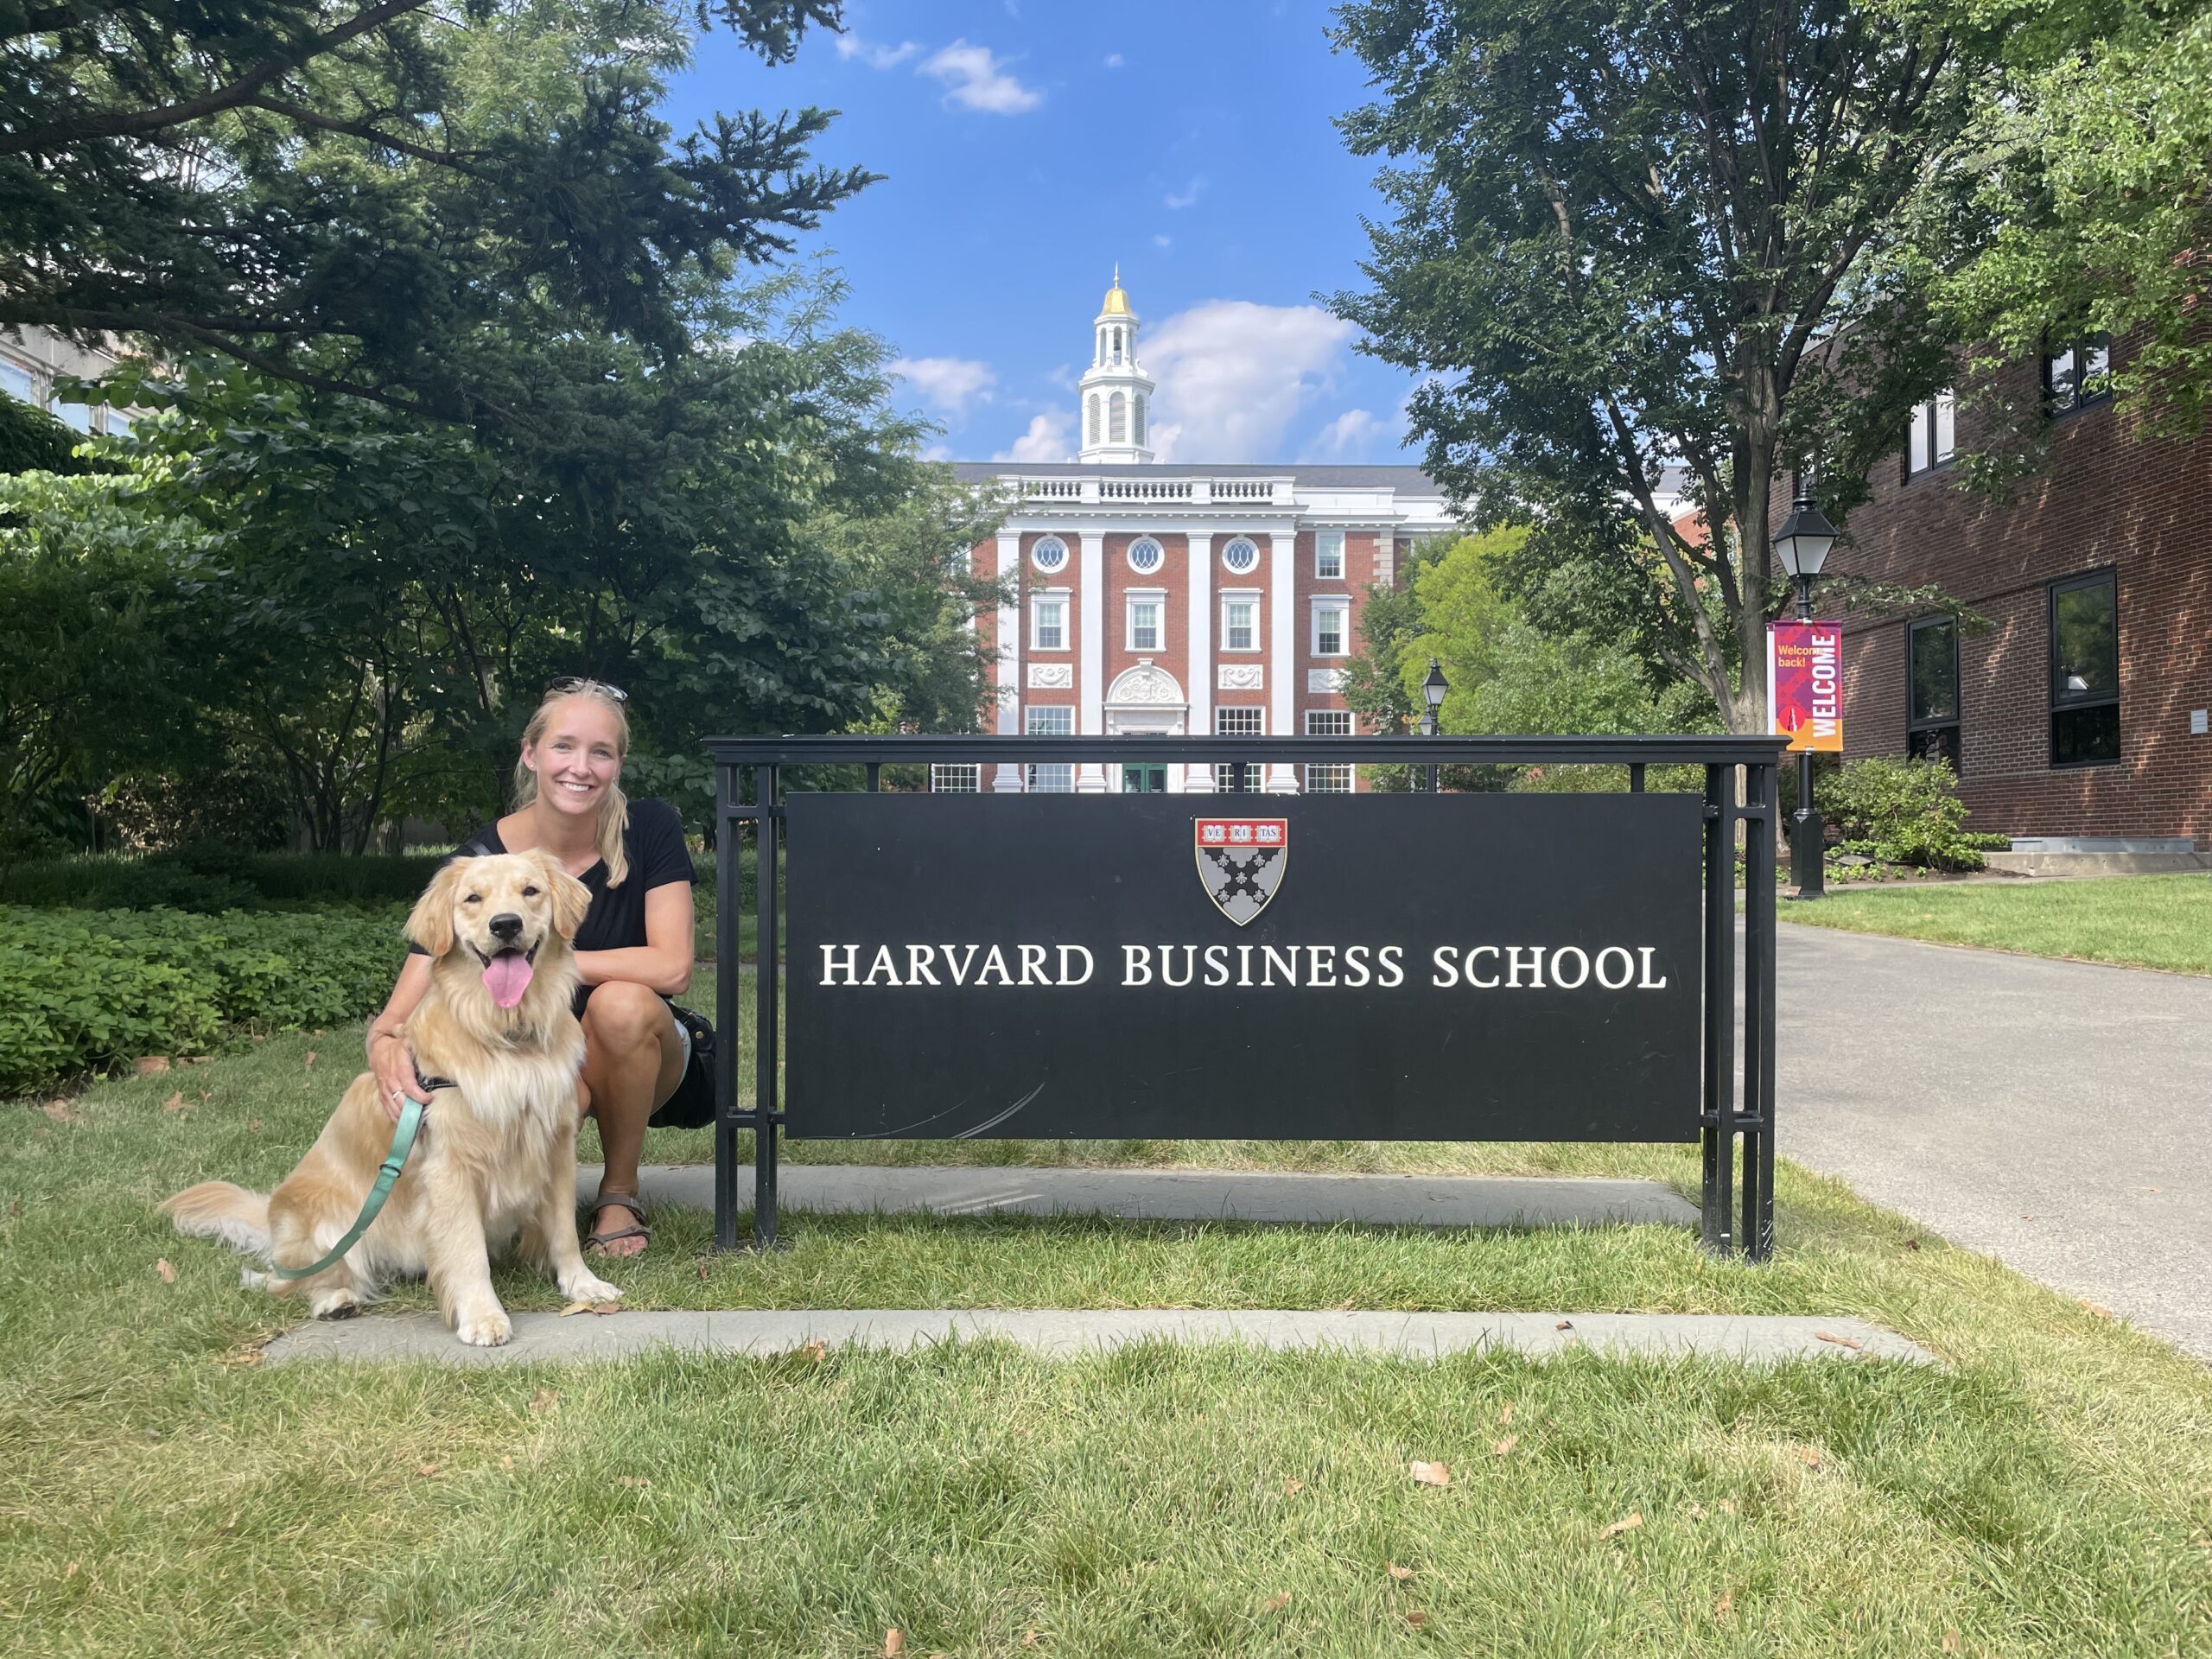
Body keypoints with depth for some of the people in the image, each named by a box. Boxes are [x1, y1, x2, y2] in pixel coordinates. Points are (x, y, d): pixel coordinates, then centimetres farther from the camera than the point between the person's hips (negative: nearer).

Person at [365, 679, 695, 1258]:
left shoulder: (650, 829, -16)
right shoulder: (483, 856, -14)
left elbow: (672, 967, -24)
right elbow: (407, 1002, -18)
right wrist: (386, 1044, -42)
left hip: (633, 1057, 1)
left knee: (621, 1002, -34)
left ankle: (621, 1191, -8)